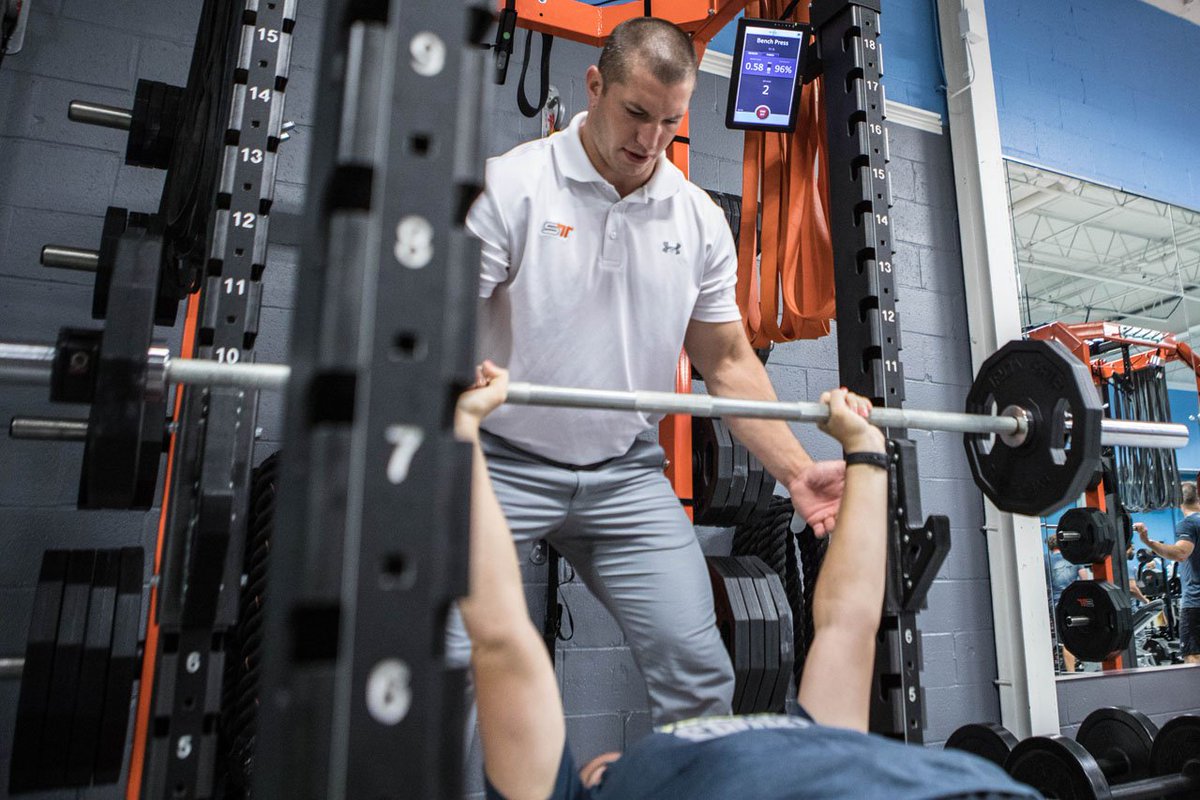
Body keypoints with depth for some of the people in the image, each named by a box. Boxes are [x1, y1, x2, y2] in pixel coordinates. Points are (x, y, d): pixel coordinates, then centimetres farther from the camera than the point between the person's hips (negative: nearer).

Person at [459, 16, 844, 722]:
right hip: (504, 462, -3)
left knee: (701, 674, 2)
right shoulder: (513, 185, -6)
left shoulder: (701, 219, 6)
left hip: (627, 474, 4)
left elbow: (727, 360, 9)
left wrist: (797, 471, 0)